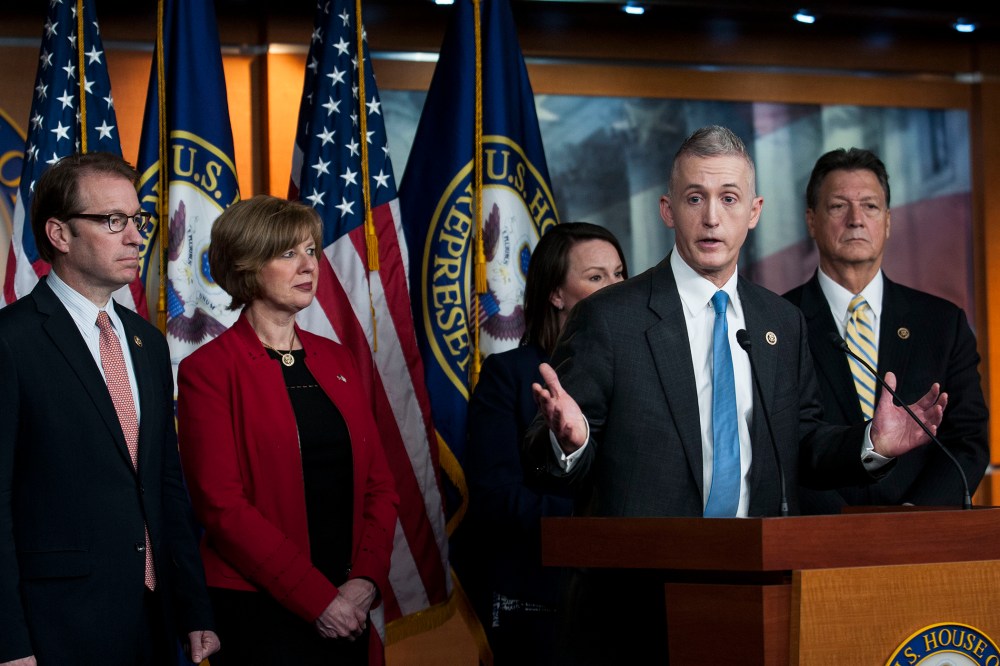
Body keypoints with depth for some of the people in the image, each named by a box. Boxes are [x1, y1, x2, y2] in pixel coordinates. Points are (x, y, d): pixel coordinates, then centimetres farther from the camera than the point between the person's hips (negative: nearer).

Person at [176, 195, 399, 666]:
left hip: (347, 608, 5)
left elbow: (379, 484, 11)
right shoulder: (209, 370, -6)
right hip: (258, 611, -5)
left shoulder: (338, 361, 12)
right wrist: (317, 597, -15)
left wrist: (366, 581, -6)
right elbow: (221, 504, -12)